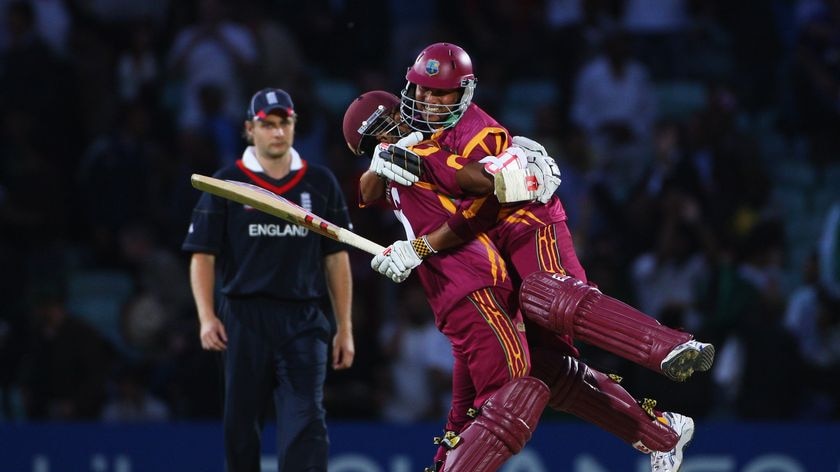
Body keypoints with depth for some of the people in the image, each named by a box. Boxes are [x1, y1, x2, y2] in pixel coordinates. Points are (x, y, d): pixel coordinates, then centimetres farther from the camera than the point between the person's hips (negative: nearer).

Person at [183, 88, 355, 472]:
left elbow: (336, 259, 12)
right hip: (244, 320, 0)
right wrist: (207, 317, -10)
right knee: (240, 424, 5)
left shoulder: (321, 184, 10)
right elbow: (202, 256, 3)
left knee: (305, 422, -12)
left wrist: (344, 328, 8)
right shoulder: (226, 183, 4)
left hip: (303, 321, 0)